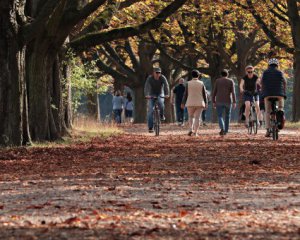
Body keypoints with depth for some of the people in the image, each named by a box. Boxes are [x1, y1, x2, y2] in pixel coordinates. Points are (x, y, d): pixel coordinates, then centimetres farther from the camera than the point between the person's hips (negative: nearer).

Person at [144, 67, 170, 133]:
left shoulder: (163, 78, -15)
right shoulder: (150, 78, -17)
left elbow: (166, 85, -28)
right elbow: (146, 86, -30)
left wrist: (167, 94, -45)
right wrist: (146, 95, -47)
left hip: (160, 94, 0)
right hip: (152, 95, 0)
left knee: (161, 103, -34)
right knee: (150, 110, -10)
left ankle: (161, 115, -5)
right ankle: (150, 127, -6)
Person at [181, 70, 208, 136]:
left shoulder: (188, 83, -3)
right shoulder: (201, 83, -1)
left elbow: (185, 94, -2)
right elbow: (204, 94, 2)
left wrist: (183, 103, 3)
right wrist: (206, 103, 10)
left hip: (190, 103, 0)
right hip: (199, 103, 0)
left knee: (191, 117, 14)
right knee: (197, 117, 3)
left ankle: (191, 129, -6)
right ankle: (195, 132, -3)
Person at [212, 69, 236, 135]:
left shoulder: (217, 81, 2)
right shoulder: (231, 81, 0)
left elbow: (214, 92, 0)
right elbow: (233, 92, -7)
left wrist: (213, 102, 5)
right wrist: (234, 102, -8)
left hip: (219, 101, -1)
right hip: (228, 101, 1)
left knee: (220, 116, 2)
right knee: (227, 116, 18)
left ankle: (222, 128, -24)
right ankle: (226, 130, 20)